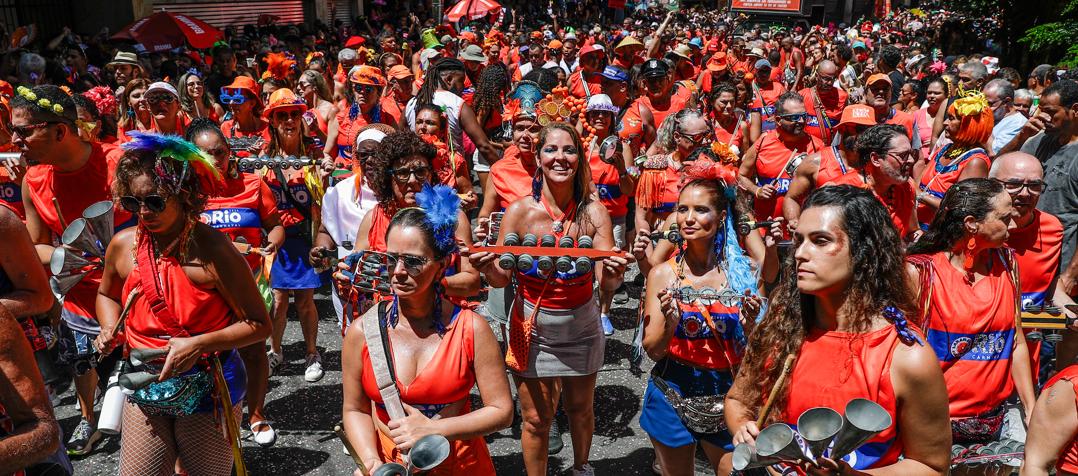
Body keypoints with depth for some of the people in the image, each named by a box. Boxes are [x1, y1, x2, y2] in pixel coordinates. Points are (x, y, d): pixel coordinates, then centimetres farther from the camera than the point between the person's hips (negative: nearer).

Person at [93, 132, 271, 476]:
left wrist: (198, 344, -26)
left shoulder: (212, 251, -21)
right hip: (145, 387, 4)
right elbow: (107, 295, 18)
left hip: (208, 389, -4)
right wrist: (110, 329, -2)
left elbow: (259, 326, -16)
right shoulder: (123, 245, -6)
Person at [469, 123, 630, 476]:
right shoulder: (520, 212, -14)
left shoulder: (594, 213, -12)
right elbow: (502, 278, -9)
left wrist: (613, 274, -38)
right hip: (532, 329, -1)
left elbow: (605, 282, -16)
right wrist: (487, 267, -30)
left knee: (581, 409, 20)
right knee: (536, 419, 7)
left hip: (581, 328, 1)